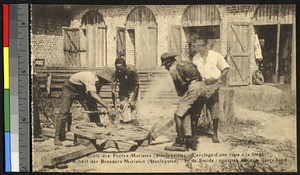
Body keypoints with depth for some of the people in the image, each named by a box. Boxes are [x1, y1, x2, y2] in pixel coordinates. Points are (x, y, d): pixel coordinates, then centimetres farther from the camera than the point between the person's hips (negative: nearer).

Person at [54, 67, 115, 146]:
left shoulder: (98, 82, -14)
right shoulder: (90, 77, -40)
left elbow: (95, 97, -4)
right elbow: (93, 94, -54)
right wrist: (108, 107, -60)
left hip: (82, 91, 7)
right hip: (70, 88, -7)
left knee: (93, 110, -4)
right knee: (64, 112, -16)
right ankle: (58, 137, -10)